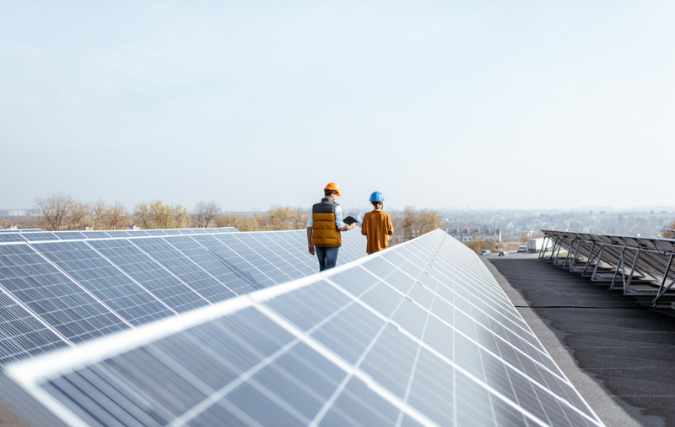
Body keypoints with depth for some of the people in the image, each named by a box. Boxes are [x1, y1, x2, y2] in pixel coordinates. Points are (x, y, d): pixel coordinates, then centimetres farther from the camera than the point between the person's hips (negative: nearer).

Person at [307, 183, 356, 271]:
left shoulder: (314, 207, 3)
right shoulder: (336, 207, -9)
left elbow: (309, 227, 1)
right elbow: (341, 227, -12)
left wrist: (310, 244, 7)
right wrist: (350, 227, 10)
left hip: (318, 242, 5)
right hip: (332, 243, -5)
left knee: (323, 267, 20)